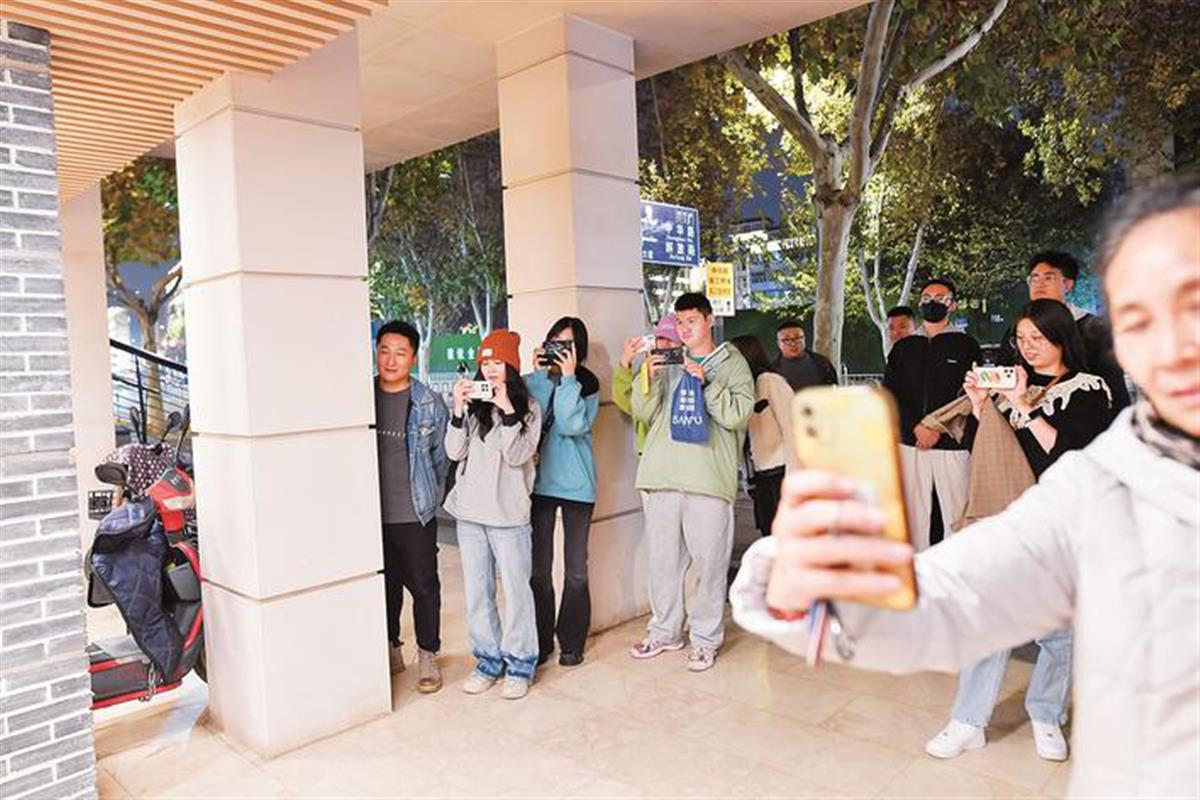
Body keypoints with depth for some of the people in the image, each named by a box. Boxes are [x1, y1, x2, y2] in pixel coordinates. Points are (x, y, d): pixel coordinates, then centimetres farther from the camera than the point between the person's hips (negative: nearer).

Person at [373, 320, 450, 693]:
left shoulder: (429, 403, -5)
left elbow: (442, 456, 4)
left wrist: (427, 496, 6)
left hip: (414, 515, -3)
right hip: (373, 512, 3)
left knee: (424, 585, 5)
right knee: (385, 584, 15)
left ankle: (428, 656, 21)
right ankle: (390, 650, 32)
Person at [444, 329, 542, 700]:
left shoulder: (528, 406, -2)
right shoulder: (473, 404, 7)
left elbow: (518, 456, -12)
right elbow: (454, 452, 0)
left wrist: (508, 410, -19)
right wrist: (458, 410, -11)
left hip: (509, 515, -4)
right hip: (469, 512, 4)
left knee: (516, 591, 4)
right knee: (476, 594, 12)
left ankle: (520, 666, 20)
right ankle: (488, 661, 28)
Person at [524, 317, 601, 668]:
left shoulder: (587, 385, 1)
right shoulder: (532, 382, 6)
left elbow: (573, 425, -15)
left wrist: (567, 378, -14)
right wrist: (540, 375, -12)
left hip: (576, 484, -1)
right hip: (539, 482, 1)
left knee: (576, 570, 7)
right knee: (538, 568, 5)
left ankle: (571, 642, 20)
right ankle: (540, 641, 19)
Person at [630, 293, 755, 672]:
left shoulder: (732, 363, 7)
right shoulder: (668, 362, 16)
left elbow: (739, 414, -5)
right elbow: (644, 413, 10)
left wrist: (706, 382, -14)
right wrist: (649, 379, -6)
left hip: (709, 479, -3)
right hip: (662, 476, 4)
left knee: (709, 561, 1)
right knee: (662, 558, 11)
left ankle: (706, 638, 17)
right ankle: (664, 631, 26)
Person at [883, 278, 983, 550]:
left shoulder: (966, 345, 8)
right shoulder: (904, 348, 16)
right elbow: (890, 395, 8)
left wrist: (939, 429, -10)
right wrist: (916, 427, -6)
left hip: (952, 444, -2)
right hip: (910, 445, 2)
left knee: (955, 513, -5)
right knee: (914, 515, 2)